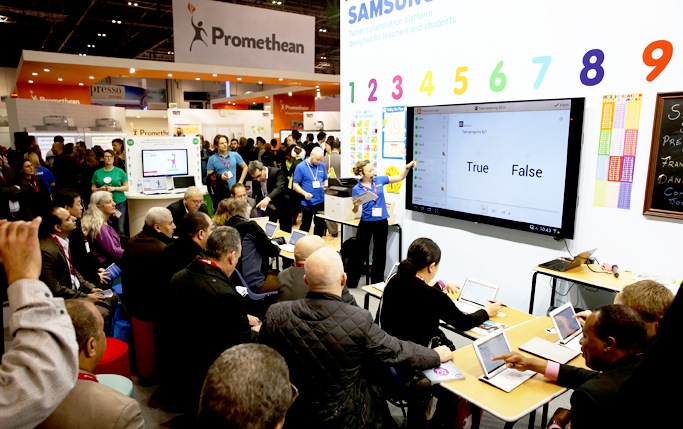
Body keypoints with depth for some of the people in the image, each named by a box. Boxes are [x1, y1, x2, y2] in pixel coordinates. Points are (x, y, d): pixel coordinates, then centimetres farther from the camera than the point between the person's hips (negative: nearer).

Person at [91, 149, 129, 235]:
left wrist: (114, 188, -12)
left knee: (120, 229, -5)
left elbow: (126, 187, 2)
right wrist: (100, 189, -8)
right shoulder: (97, 173, 9)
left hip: (120, 203, -1)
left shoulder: (120, 171, 4)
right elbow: (93, 188, 13)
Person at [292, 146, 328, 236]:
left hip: (321, 201, 4)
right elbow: (295, 185, -7)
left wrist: (325, 185, -7)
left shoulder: (322, 165, 3)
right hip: (307, 202, -4)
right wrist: (305, 193, -22)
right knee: (305, 226, 5)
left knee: (320, 225, 13)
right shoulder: (301, 167, -9)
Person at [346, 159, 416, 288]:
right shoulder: (357, 189, -8)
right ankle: (351, 282, 17)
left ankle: (377, 282, 25)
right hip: (366, 223, -3)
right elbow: (354, 211, -2)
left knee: (380, 253, 12)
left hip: (382, 222, 3)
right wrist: (356, 205, -24)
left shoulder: (379, 180, -1)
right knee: (360, 253, 4)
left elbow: (400, 177, 6)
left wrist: (407, 167, -11)